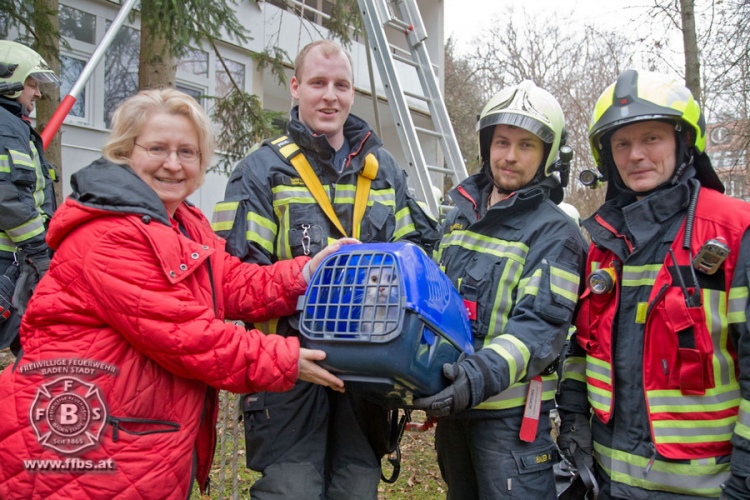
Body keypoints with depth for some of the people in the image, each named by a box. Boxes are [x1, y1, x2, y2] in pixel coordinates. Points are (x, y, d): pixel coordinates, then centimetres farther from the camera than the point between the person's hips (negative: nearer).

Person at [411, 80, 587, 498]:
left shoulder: (554, 231, -11)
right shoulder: (461, 215, 9)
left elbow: (541, 325, -22)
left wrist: (484, 374, -36)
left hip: (512, 414, -7)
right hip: (451, 400, 7)